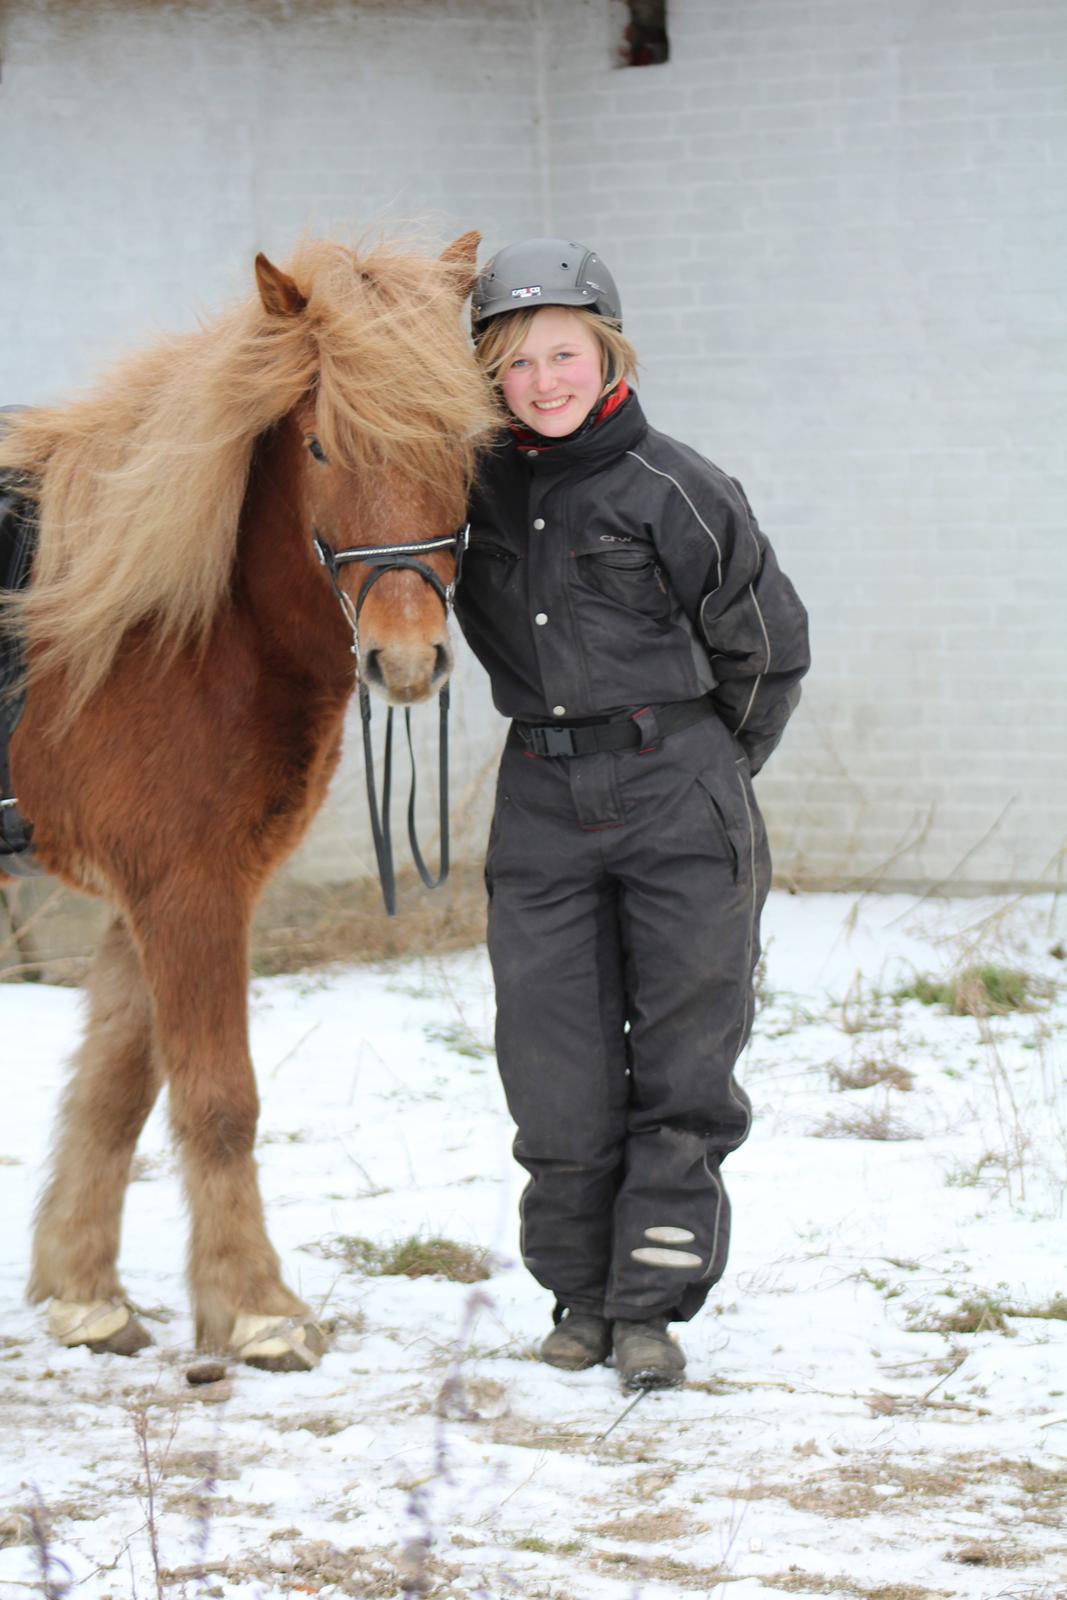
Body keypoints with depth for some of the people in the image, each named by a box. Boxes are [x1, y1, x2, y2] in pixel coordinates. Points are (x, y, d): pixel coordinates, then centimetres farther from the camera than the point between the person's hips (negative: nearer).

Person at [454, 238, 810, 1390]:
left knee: (687, 1054, -1)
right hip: (541, 796, 4)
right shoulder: (483, 483, 3)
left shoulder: (675, 491, -8)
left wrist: (708, 771, 8)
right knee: (556, 1066, 3)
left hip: (678, 789, -3)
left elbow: (767, 645, 0)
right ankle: (580, 1291, 16)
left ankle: (650, 1302, 5)